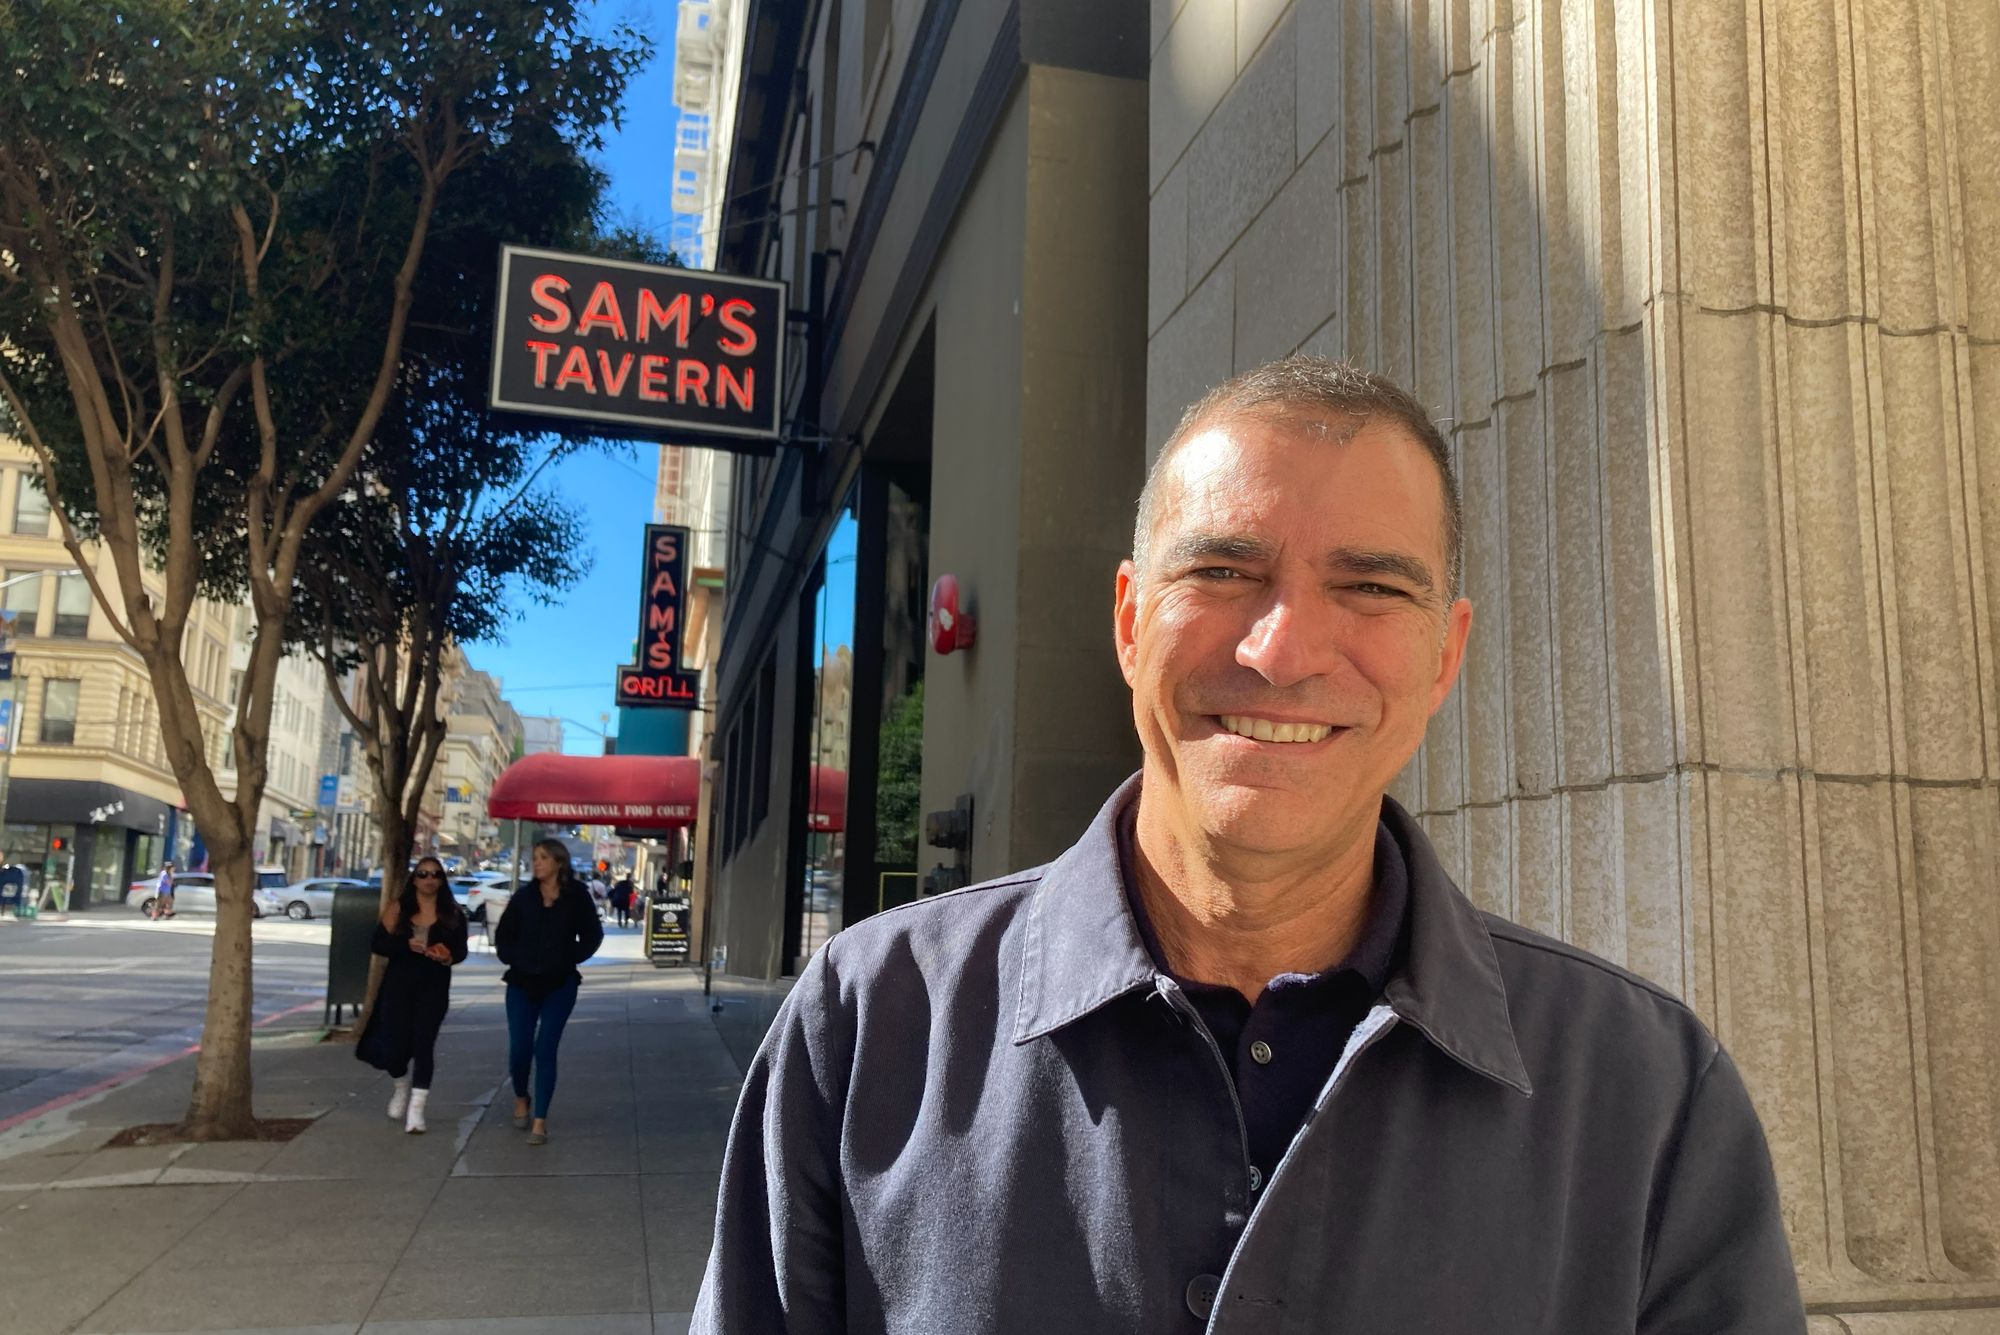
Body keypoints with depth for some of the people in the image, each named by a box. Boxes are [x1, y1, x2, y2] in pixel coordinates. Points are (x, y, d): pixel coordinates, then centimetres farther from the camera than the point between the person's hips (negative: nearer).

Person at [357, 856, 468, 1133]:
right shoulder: (398, 909, 2)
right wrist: (407, 944, -20)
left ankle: (416, 1108, -2)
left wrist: (448, 957, -18)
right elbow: (379, 943, -3)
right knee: (392, 1044, 2)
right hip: (398, 984, 0)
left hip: (434, 987, 0)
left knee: (423, 1042, -7)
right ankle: (402, 1085, 35)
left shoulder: (453, 913, 4)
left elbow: (461, 950, 4)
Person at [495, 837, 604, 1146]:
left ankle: (540, 1121, 1)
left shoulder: (576, 896, -5)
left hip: (560, 984, -2)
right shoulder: (524, 897, 1)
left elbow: (592, 935, 2)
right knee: (519, 1048, 1)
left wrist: (571, 958, -7)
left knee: (545, 1049, -6)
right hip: (522, 983, 2)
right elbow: (503, 935, 9)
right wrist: (513, 959, -6)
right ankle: (520, 1098, 33)